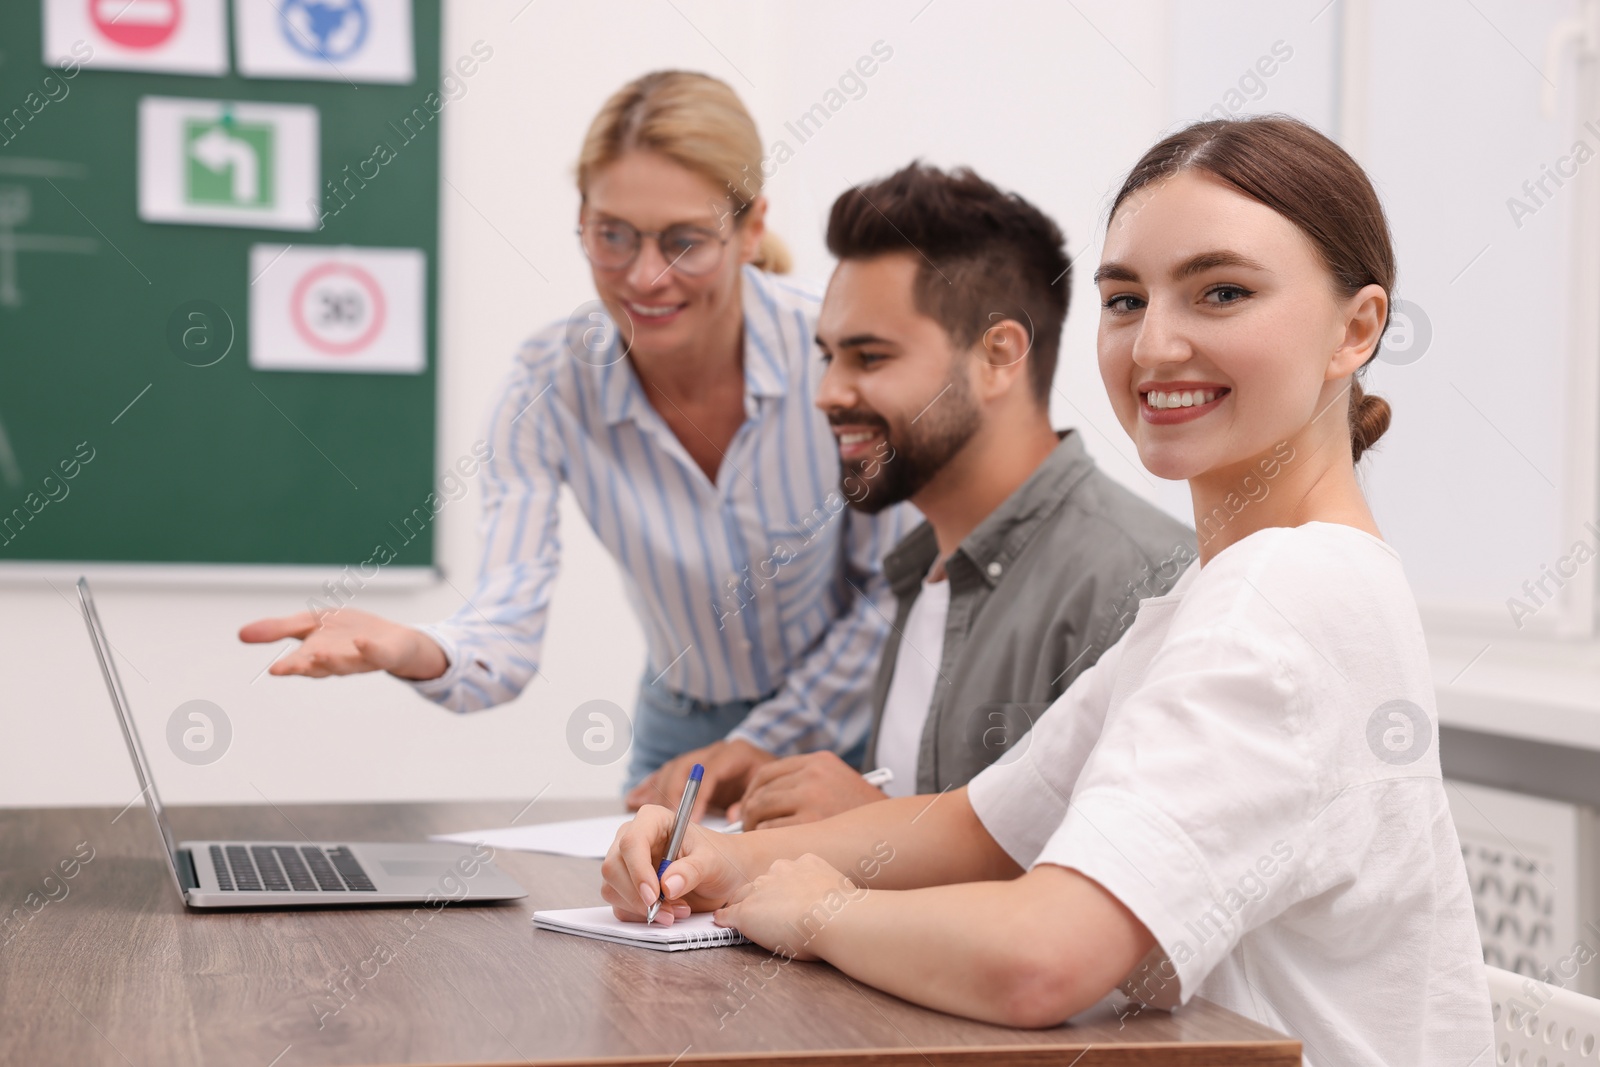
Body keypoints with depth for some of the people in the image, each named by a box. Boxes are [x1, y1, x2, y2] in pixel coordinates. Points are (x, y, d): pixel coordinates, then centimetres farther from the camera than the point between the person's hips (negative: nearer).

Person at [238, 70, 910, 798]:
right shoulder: (551, 385, -15)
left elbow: (896, 589, -7)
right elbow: (506, 641, -20)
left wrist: (763, 745, -9)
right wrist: (411, 651, -42)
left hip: (846, 734, -1)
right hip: (681, 732, 2)